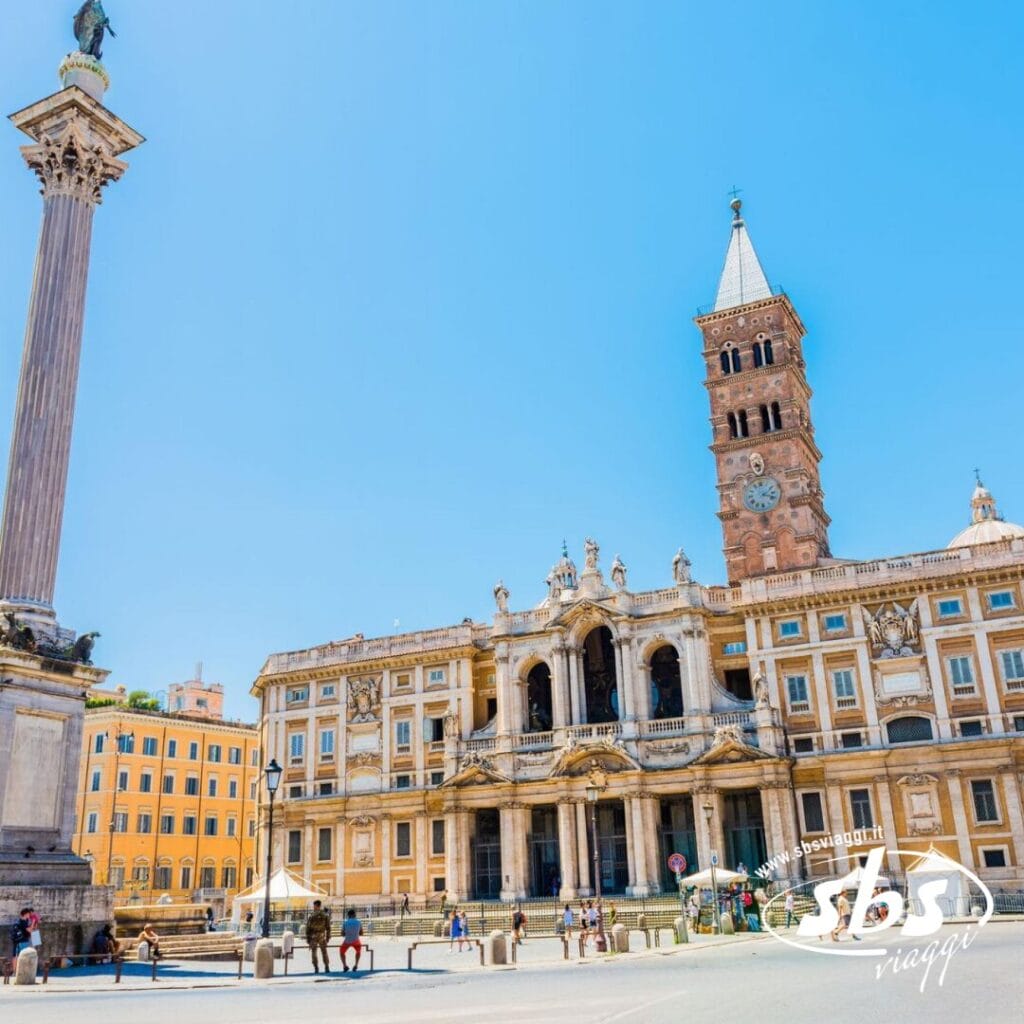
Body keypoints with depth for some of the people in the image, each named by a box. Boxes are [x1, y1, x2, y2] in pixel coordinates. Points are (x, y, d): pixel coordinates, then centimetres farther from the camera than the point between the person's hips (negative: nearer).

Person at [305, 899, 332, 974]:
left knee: (314, 953, 9)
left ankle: (316, 969, 2)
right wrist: (328, 937, 9)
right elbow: (328, 927, 1)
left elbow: (308, 928, -6)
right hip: (322, 936, 2)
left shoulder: (311, 916, -8)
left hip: (313, 936, -2)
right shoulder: (325, 915, -1)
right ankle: (327, 968, 8)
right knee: (324, 952, 13)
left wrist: (307, 938, 1)